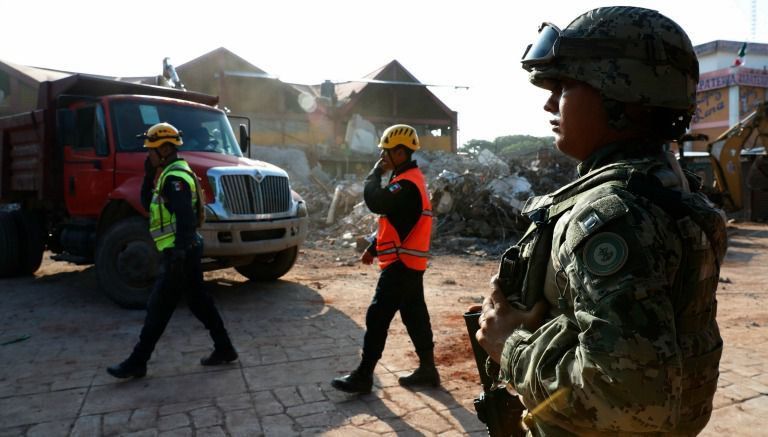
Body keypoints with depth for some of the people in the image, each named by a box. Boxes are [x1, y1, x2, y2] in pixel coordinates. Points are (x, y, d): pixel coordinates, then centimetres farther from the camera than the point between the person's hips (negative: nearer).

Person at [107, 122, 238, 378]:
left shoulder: (175, 178, -17)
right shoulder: (170, 174, 17)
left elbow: (186, 218, -25)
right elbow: (148, 205, 21)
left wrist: (179, 254, -27)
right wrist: (149, 175, 10)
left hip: (180, 253, -10)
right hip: (187, 250, 10)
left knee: (158, 308, -1)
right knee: (198, 300, 14)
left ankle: (137, 363, 10)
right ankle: (224, 349, 21)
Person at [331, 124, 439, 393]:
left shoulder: (407, 183, -18)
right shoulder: (409, 179, 16)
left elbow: (376, 203, -32)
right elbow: (392, 219, 22)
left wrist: (376, 172, -14)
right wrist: (373, 248, 20)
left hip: (401, 263, -10)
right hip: (409, 262, 10)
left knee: (377, 318, -4)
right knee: (415, 316, 14)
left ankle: (363, 376, 4)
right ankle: (427, 369, 23)